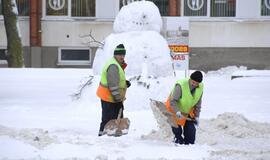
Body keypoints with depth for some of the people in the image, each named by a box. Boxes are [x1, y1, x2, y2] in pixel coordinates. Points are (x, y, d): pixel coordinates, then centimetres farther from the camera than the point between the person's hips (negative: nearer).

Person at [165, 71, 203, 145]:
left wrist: (196, 116, 0)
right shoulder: (181, 85, -32)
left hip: (188, 112, 5)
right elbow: (173, 101, -30)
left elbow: (198, 103, 2)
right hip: (174, 109, -5)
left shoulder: (200, 88, -12)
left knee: (191, 129, -1)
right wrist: (177, 112, -42)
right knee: (177, 130, -6)